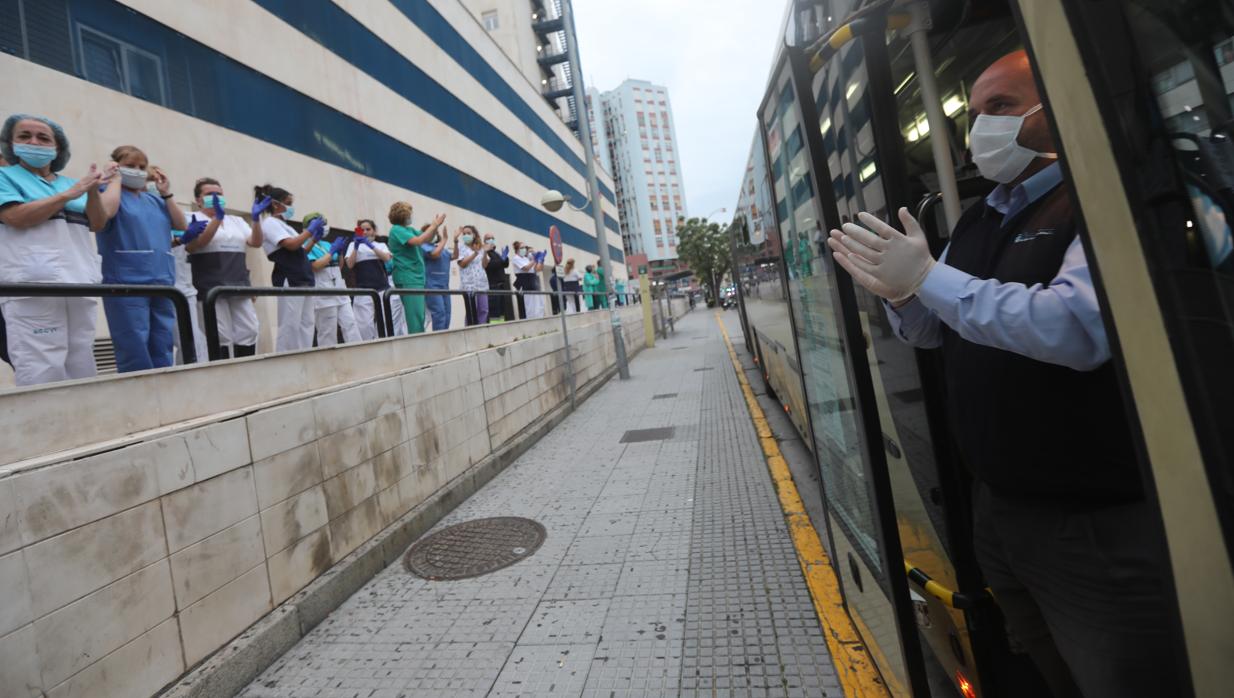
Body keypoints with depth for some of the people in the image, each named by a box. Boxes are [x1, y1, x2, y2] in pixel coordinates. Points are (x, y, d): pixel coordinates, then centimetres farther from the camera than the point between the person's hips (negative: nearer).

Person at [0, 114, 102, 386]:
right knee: (42, 370, -12)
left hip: (80, 284, 5)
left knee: (82, 367, 4)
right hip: (33, 285, -5)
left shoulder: (70, 182, 22)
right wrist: (69, 194, -5)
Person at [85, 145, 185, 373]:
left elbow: (181, 225, 13)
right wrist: (115, 178, 0)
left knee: (163, 355, 6)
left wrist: (167, 194, 8)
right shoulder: (109, 191, 6)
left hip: (162, 283, 5)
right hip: (126, 284, -5)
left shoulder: (154, 199, 20)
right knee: (135, 357, -9)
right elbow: (106, 211, -15)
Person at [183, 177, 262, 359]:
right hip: (211, 289, -5)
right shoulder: (193, 219, 4)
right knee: (221, 338, -8)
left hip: (239, 287, 5)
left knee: (248, 333, 3)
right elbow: (193, 245, -13)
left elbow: (256, 242, 7)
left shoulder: (237, 221, 19)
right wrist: (217, 218, -21)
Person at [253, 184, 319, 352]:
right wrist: (310, 230, -5)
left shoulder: (283, 225, 23)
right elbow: (291, 245, -16)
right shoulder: (270, 223, -3)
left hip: (303, 280, 9)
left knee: (307, 324, 6)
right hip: (289, 281, -9)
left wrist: (315, 239, 14)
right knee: (290, 326, -9)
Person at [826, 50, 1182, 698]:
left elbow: (1078, 327, -32)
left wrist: (927, 277, -24)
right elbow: (928, 332, 13)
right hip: (999, 508, 7)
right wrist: (898, 291, -8)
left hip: (1101, 524, -7)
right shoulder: (977, 220, 8)